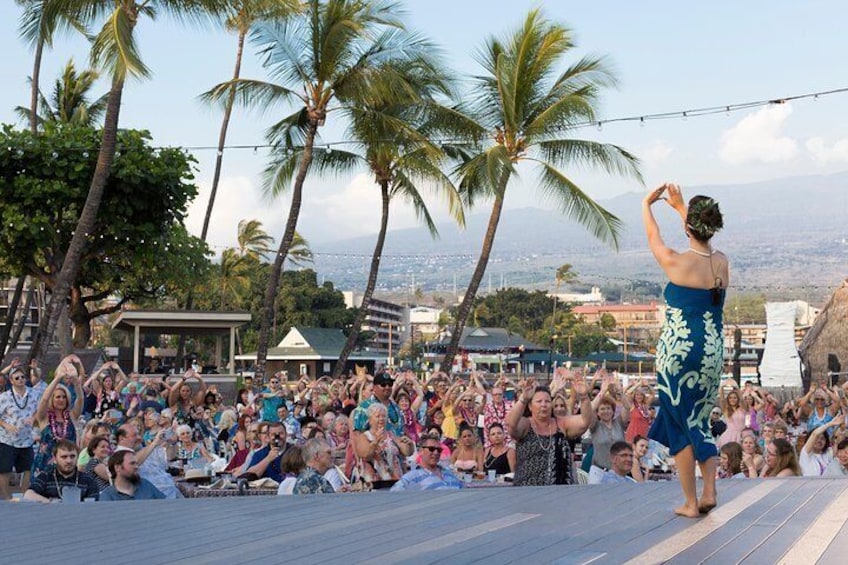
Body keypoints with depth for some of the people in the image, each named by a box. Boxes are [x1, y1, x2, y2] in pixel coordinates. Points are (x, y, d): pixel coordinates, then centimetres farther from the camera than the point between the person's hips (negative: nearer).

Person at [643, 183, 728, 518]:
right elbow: (703, 238, 23)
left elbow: (653, 237, 8)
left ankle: (691, 503, 8)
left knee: (680, 425, 5)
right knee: (699, 421, 19)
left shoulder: (677, 263, -12)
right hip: (712, 351, 5)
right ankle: (709, 491, 9)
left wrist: (647, 204, 26)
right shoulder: (722, 263, 1)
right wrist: (680, 205, 35)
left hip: (678, 350, -5)